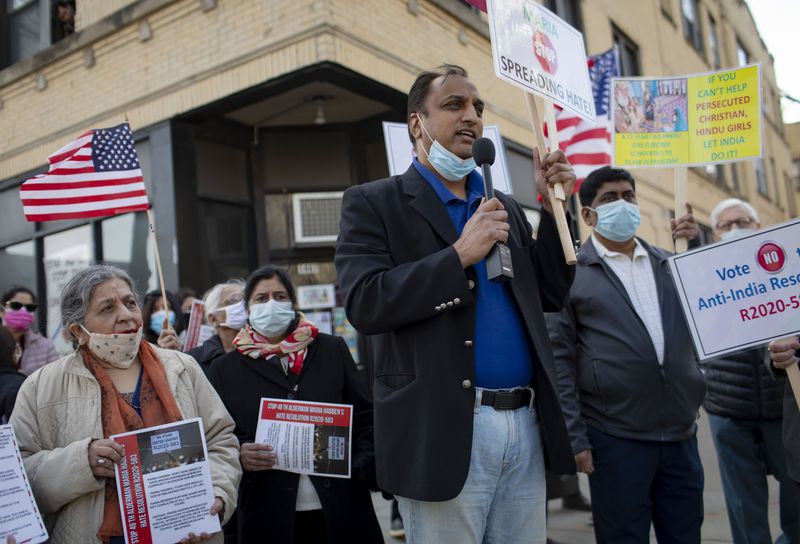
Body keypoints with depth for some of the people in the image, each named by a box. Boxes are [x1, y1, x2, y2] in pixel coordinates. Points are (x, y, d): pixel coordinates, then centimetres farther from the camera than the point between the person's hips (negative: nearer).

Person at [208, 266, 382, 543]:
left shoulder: (332, 350, 7)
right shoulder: (225, 369, 5)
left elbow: (365, 418, 8)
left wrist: (364, 467, -7)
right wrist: (239, 457, -14)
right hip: (270, 516, -1)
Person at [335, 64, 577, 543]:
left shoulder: (505, 208, 16)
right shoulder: (374, 203, -1)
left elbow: (549, 297, 14)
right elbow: (364, 304, -14)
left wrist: (555, 208, 5)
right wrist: (460, 255, -17)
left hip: (525, 424, 6)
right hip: (444, 432, -5)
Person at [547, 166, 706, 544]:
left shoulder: (670, 264, 12)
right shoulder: (571, 274, -2)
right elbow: (559, 360, -5)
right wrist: (575, 438, -10)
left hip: (681, 433, 4)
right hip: (615, 438, -4)